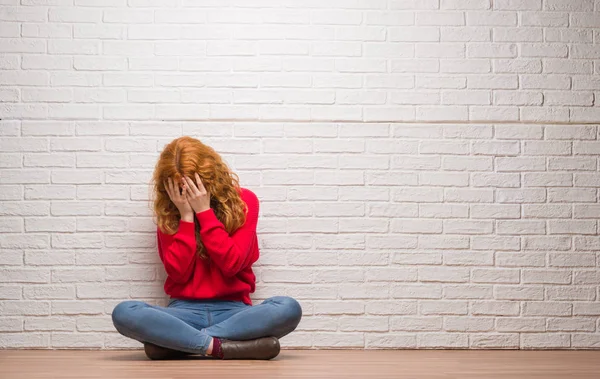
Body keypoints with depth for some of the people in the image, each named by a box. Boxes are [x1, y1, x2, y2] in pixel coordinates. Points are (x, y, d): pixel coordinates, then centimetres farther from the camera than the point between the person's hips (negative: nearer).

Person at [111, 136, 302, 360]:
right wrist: (186, 215, -10)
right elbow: (178, 272, -5)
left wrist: (204, 211, -11)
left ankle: (174, 342, -27)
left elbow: (231, 263, -9)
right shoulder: (168, 212, 5)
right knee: (123, 313, -29)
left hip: (232, 311, 0)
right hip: (186, 310, 0)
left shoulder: (243, 201, 2)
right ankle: (219, 347, -30)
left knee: (289, 308, -33)